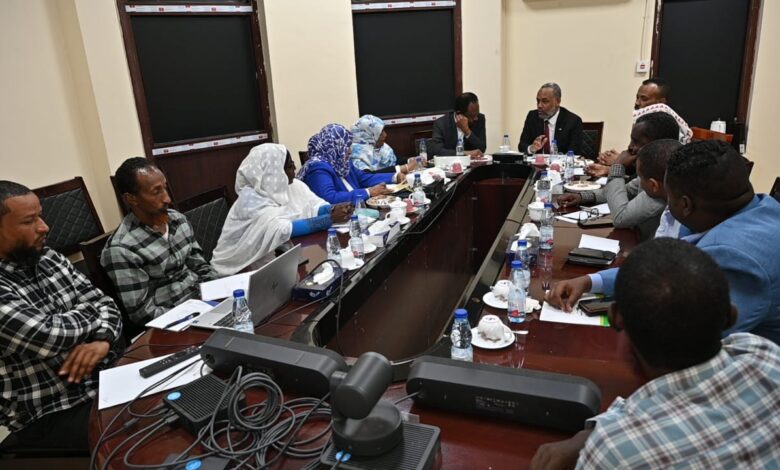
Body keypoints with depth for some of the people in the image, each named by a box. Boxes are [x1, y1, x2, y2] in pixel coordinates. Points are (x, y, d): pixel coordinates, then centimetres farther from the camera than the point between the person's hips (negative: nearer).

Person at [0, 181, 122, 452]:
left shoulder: (50, 259, 7)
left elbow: (105, 303, 7)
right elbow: (49, 336, -27)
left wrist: (102, 339, -15)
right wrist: (92, 311, -6)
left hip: (108, 375, 7)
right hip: (52, 415, -7)